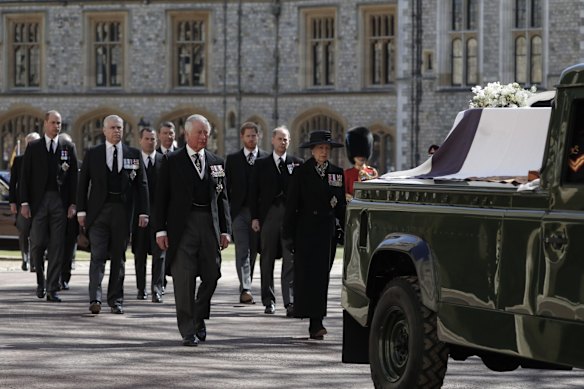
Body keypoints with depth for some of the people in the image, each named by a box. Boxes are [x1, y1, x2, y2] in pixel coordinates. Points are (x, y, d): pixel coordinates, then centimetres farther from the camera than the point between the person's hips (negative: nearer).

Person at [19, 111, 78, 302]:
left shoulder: (68, 147, 7)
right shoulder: (33, 147, 5)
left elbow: (74, 177, 5)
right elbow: (25, 176, 4)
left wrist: (72, 204, -2)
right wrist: (24, 203, -4)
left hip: (60, 201, 0)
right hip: (39, 200, 0)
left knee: (57, 246, -1)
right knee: (37, 243, -2)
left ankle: (52, 289, 2)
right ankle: (40, 281, 22)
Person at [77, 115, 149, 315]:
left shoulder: (134, 154, 7)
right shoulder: (93, 154, 6)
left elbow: (142, 184, 7)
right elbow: (83, 183, 7)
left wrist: (143, 212, -1)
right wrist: (82, 210, 0)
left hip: (122, 210, 1)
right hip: (99, 210, -1)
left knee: (118, 256, 7)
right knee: (98, 255, -9)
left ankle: (116, 300, 14)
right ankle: (95, 298, -16)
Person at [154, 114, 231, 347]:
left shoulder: (216, 162, 13)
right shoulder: (172, 161, 2)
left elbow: (222, 198, 15)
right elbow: (161, 197, 0)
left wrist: (225, 230, 8)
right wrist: (160, 230, -6)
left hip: (209, 225, 4)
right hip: (182, 227, -4)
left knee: (211, 276, 4)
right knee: (184, 280, -4)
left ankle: (199, 318, 26)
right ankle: (188, 331, 1)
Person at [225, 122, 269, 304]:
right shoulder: (232, 159, 8)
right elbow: (227, 186, 7)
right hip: (239, 211, -1)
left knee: (252, 252, 7)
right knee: (242, 252, -10)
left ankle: (246, 288, 17)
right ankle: (245, 289, -19)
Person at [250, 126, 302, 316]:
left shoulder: (297, 164, 8)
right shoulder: (261, 165, 10)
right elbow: (254, 192, 7)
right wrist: (255, 217, -1)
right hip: (269, 215, 1)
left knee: (291, 261, -8)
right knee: (267, 260, 6)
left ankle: (290, 302, -12)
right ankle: (269, 301, 14)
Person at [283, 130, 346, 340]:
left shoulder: (337, 173, 11)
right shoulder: (301, 173, 0)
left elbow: (341, 205, 16)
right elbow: (291, 204, -1)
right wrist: (288, 234, -6)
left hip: (328, 231, 4)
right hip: (306, 230, -4)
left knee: (322, 275, 5)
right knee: (308, 274, -10)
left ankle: (316, 324, 11)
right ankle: (315, 323, -14)